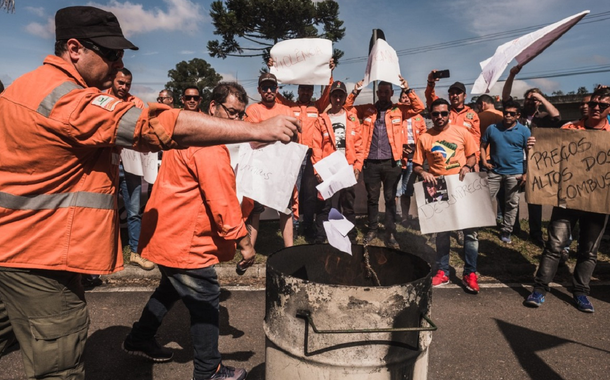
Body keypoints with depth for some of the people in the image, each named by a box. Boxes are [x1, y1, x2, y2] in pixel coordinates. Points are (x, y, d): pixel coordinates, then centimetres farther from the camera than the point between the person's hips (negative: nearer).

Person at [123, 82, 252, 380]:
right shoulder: (210, 148, -22)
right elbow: (223, 202, -25)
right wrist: (244, 242, -17)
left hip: (166, 232, 11)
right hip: (183, 240, -11)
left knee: (172, 287, 28)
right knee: (205, 300, 2)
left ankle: (139, 340, 44)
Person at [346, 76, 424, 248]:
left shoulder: (399, 110, 8)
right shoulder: (367, 110, 11)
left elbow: (419, 107, 0)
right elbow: (347, 107, 10)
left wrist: (407, 89, -8)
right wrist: (356, 91, -4)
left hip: (391, 162, -1)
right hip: (371, 162, 1)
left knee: (390, 198, 4)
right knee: (372, 198, 10)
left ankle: (390, 233, 11)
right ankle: (372, 229, 24)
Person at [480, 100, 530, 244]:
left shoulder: (524, 131, -2)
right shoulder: (492, 128, 2)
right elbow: (483, 146, 9)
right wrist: (484, 161, -7)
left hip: (514, 173, 0)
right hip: (494, 171, 1)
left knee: (512, 204, 7)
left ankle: (506, 232, 18)